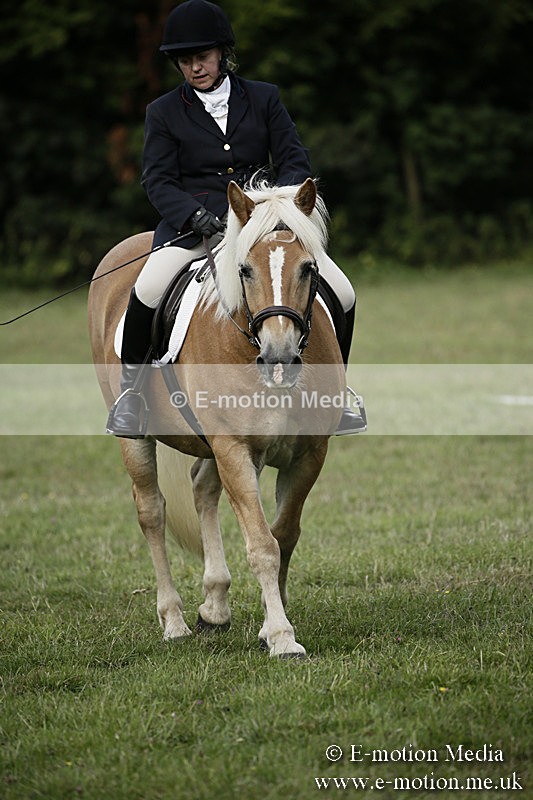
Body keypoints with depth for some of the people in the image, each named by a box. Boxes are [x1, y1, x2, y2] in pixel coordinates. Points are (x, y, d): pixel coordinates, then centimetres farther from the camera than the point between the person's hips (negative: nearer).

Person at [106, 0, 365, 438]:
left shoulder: (264, 98, 12)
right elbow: (158, 180, -1)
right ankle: (130, 391, -10)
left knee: (343, 295, -11)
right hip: (194, 220, -2)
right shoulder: (164, 112, 9)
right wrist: (198, 216, -21)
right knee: (147, 290, -32)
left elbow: (295, 160, 5)